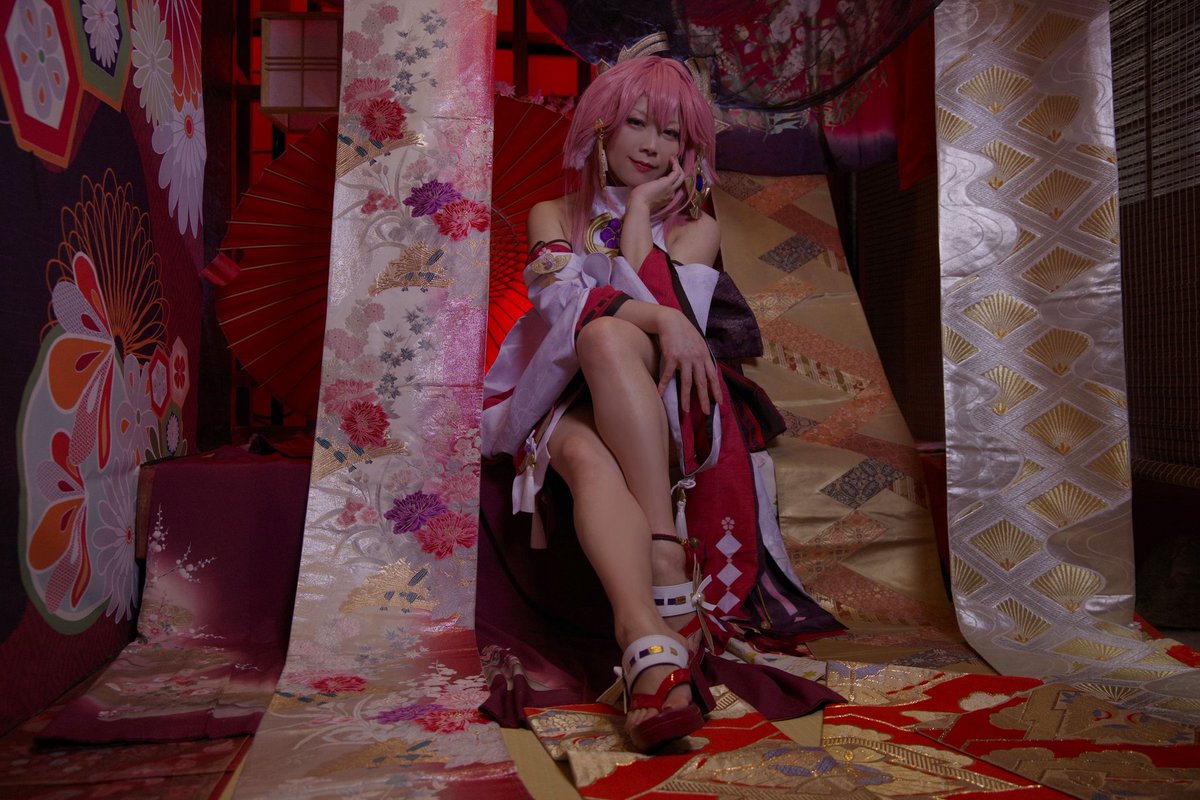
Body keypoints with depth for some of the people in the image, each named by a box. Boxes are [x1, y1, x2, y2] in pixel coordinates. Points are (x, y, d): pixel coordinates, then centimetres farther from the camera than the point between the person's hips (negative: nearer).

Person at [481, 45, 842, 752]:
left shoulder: (697, 228, 18)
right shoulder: (554, 215, 17)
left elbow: (662, 303, -3)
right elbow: (559, 297, -6)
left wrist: (641, 208, 4)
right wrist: (661, 319, -22)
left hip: (660, 403, 0)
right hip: (570, 403, 0)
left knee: (609, 337, -35)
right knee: (589, 460, -38)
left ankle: (667, 555, -42)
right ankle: (653, 650, -56)